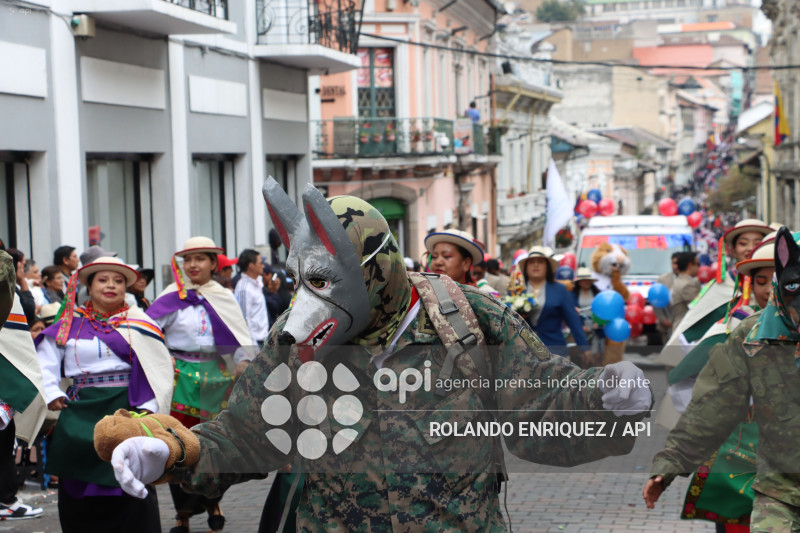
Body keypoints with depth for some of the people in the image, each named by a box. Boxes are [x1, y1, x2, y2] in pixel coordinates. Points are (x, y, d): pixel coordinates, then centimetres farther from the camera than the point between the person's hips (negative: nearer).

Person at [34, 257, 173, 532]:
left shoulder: (138, 322, 7)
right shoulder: (71, 323, 11)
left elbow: (159, 366, 2)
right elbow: (45, 360, 13)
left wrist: (149, 407, -7)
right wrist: (51, 394, 0)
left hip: (125, 409, -2)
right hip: (81, 412, 2)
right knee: (78, 487, 5)